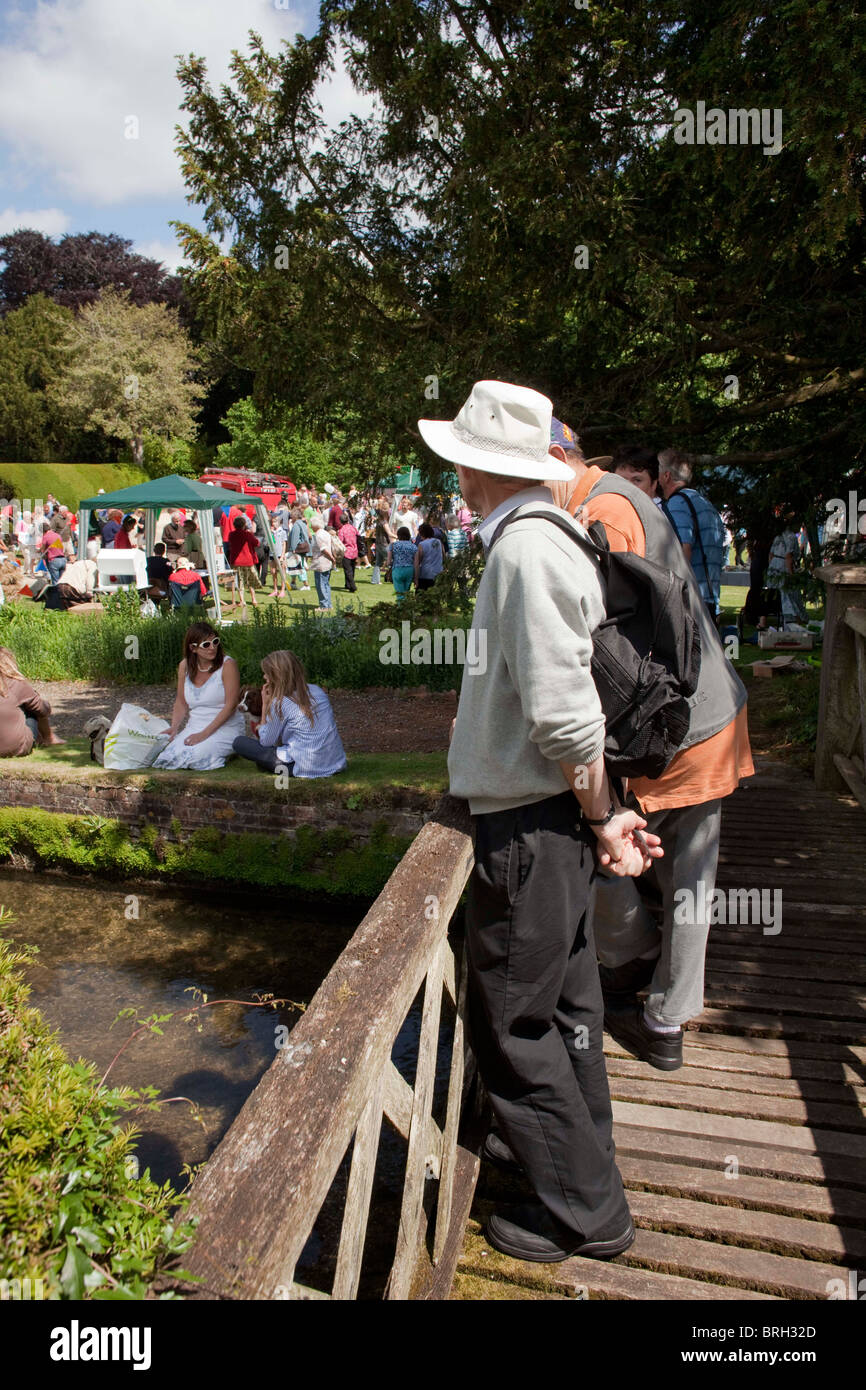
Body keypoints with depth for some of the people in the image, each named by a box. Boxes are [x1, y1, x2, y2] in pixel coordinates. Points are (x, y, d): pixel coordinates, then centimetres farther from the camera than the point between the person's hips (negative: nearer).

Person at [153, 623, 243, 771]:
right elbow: (181, 702, 14)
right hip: (194, 727, 5)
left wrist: (205, 734, -18)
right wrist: (174, 727, -5)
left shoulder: (227, 664, -11)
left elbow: (230, 705, -14)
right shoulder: (185, 666, 5)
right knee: (171, 755, -20)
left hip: (225, 727, -4)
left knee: (197, 756, -30)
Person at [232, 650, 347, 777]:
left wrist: (265, 704, 3)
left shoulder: (280, 703, -11)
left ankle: (281, 764, -3)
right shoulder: (317, 690, 7)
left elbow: (265, 742, -1)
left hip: (307, 768, -7)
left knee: (239, 742, 0)